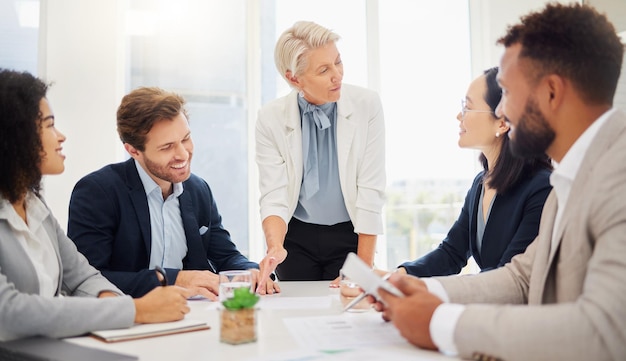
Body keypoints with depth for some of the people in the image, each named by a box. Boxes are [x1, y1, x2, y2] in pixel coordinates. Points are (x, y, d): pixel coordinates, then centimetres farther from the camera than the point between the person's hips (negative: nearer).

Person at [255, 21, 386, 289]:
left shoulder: (367, 105, -12)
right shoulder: (271, 119, -11)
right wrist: (275, 247, -32)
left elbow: (371, 193, -12)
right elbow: (274, 196, -12)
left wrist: (363, 270, -15)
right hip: (296, 237, 1)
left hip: (350, 235, 0)